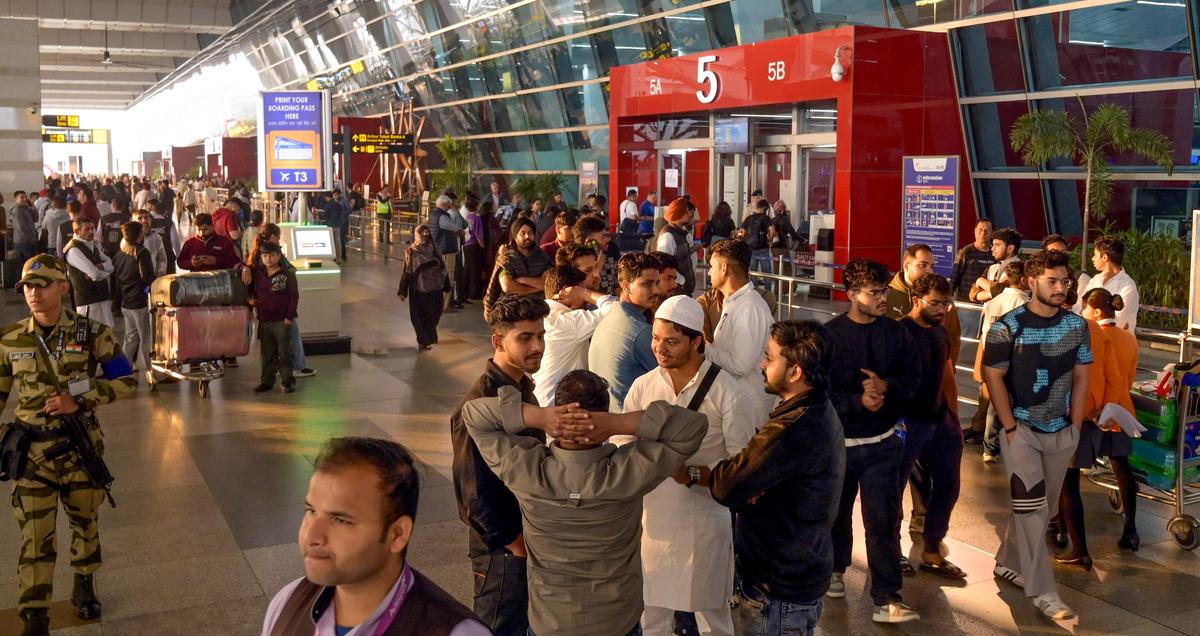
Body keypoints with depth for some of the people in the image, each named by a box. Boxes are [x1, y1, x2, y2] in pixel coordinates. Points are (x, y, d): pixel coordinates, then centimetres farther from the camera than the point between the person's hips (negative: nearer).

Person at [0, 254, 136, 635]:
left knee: (84, 520, 18)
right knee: (35, 538, -3)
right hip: (31, 450, 0)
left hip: (81, 446, 0)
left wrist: (79, 400, -18)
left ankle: (84, 586, 41)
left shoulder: (91, 333, -7)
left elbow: (125, 381, -6)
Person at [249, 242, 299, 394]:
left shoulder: (287, 274, -6)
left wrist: (289, 316, -11)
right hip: (264, 320, 4)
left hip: (282, 321, -4)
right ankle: (266, 381, 19)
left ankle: (288, 381, 7)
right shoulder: (257, 272, 6)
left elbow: (294, 296, -6)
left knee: (284, 352, 1)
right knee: (266, 353, 12)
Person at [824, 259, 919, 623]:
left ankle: (886, 599, -3)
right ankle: (836, 568, 43)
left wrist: (887, 386, -18)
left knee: (883, 520, -5)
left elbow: (912, 378, 1)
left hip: (883, 443, 1)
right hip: (839, 441, -1)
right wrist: (857, 402, -25)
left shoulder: (896, 333, 0)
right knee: (837, 511, 18)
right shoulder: (830, 334, -10)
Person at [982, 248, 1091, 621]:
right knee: (1033, 507, -8)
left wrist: (1076, 427, 3)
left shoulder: (1077, 326, 3)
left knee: (1044, 508, 13)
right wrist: (1010, 427, -12)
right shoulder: (1007, 326, -11)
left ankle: (1008, 563, 32)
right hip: (1021, 429, -5)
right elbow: (993, 378, -9)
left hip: (1060, 432, 5)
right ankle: (1043, 591, -2)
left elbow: (1080, 378, 8)